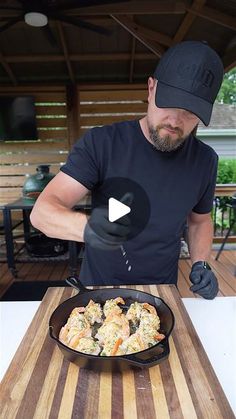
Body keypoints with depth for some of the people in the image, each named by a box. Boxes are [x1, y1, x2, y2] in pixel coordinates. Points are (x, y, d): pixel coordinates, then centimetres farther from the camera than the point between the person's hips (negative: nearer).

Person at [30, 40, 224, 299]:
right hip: (97, 288, -1)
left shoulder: (205, 160, -8)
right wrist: (88, 227, -45)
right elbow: (41, 211, -25)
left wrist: (200, 264, -10)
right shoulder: (100, 143, -20)